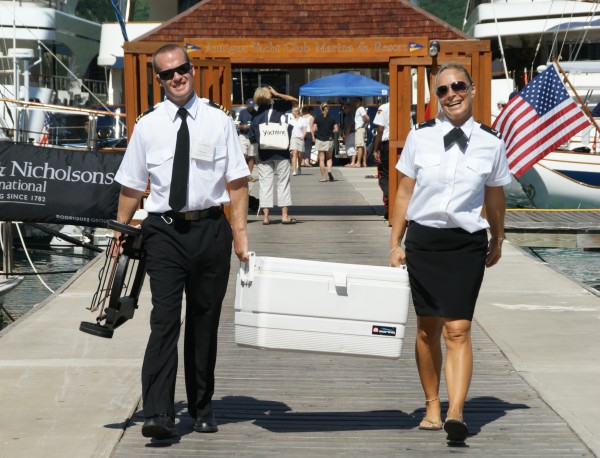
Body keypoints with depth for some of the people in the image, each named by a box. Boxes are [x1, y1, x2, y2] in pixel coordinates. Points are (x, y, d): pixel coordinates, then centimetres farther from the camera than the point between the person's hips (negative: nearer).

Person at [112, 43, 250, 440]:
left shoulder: (219, 121, 3)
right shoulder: (148, 125, 4)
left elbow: (238, 181, 1)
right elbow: (131, 185, 9)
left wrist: (240, 231, -7)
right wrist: (120, 233, 7)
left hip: (210, 229, 1)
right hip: (164, 230, -1)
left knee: (205, 322, 11)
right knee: (165, 320, -13)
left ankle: (202, 408, 24)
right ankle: (159, 415, -17)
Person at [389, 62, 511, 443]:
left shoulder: (491, 143, -1)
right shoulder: (420, 137, -1)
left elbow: (495, 197, 13)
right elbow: (404, 193, 5)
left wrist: (497, 241, 24)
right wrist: (395, 244, 4)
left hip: (467, 244, -1)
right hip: (423, 240, 1)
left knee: (458, 330, -11)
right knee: (428, 328, 8)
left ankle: (456, 413, -17)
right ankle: (432, 407, 21)